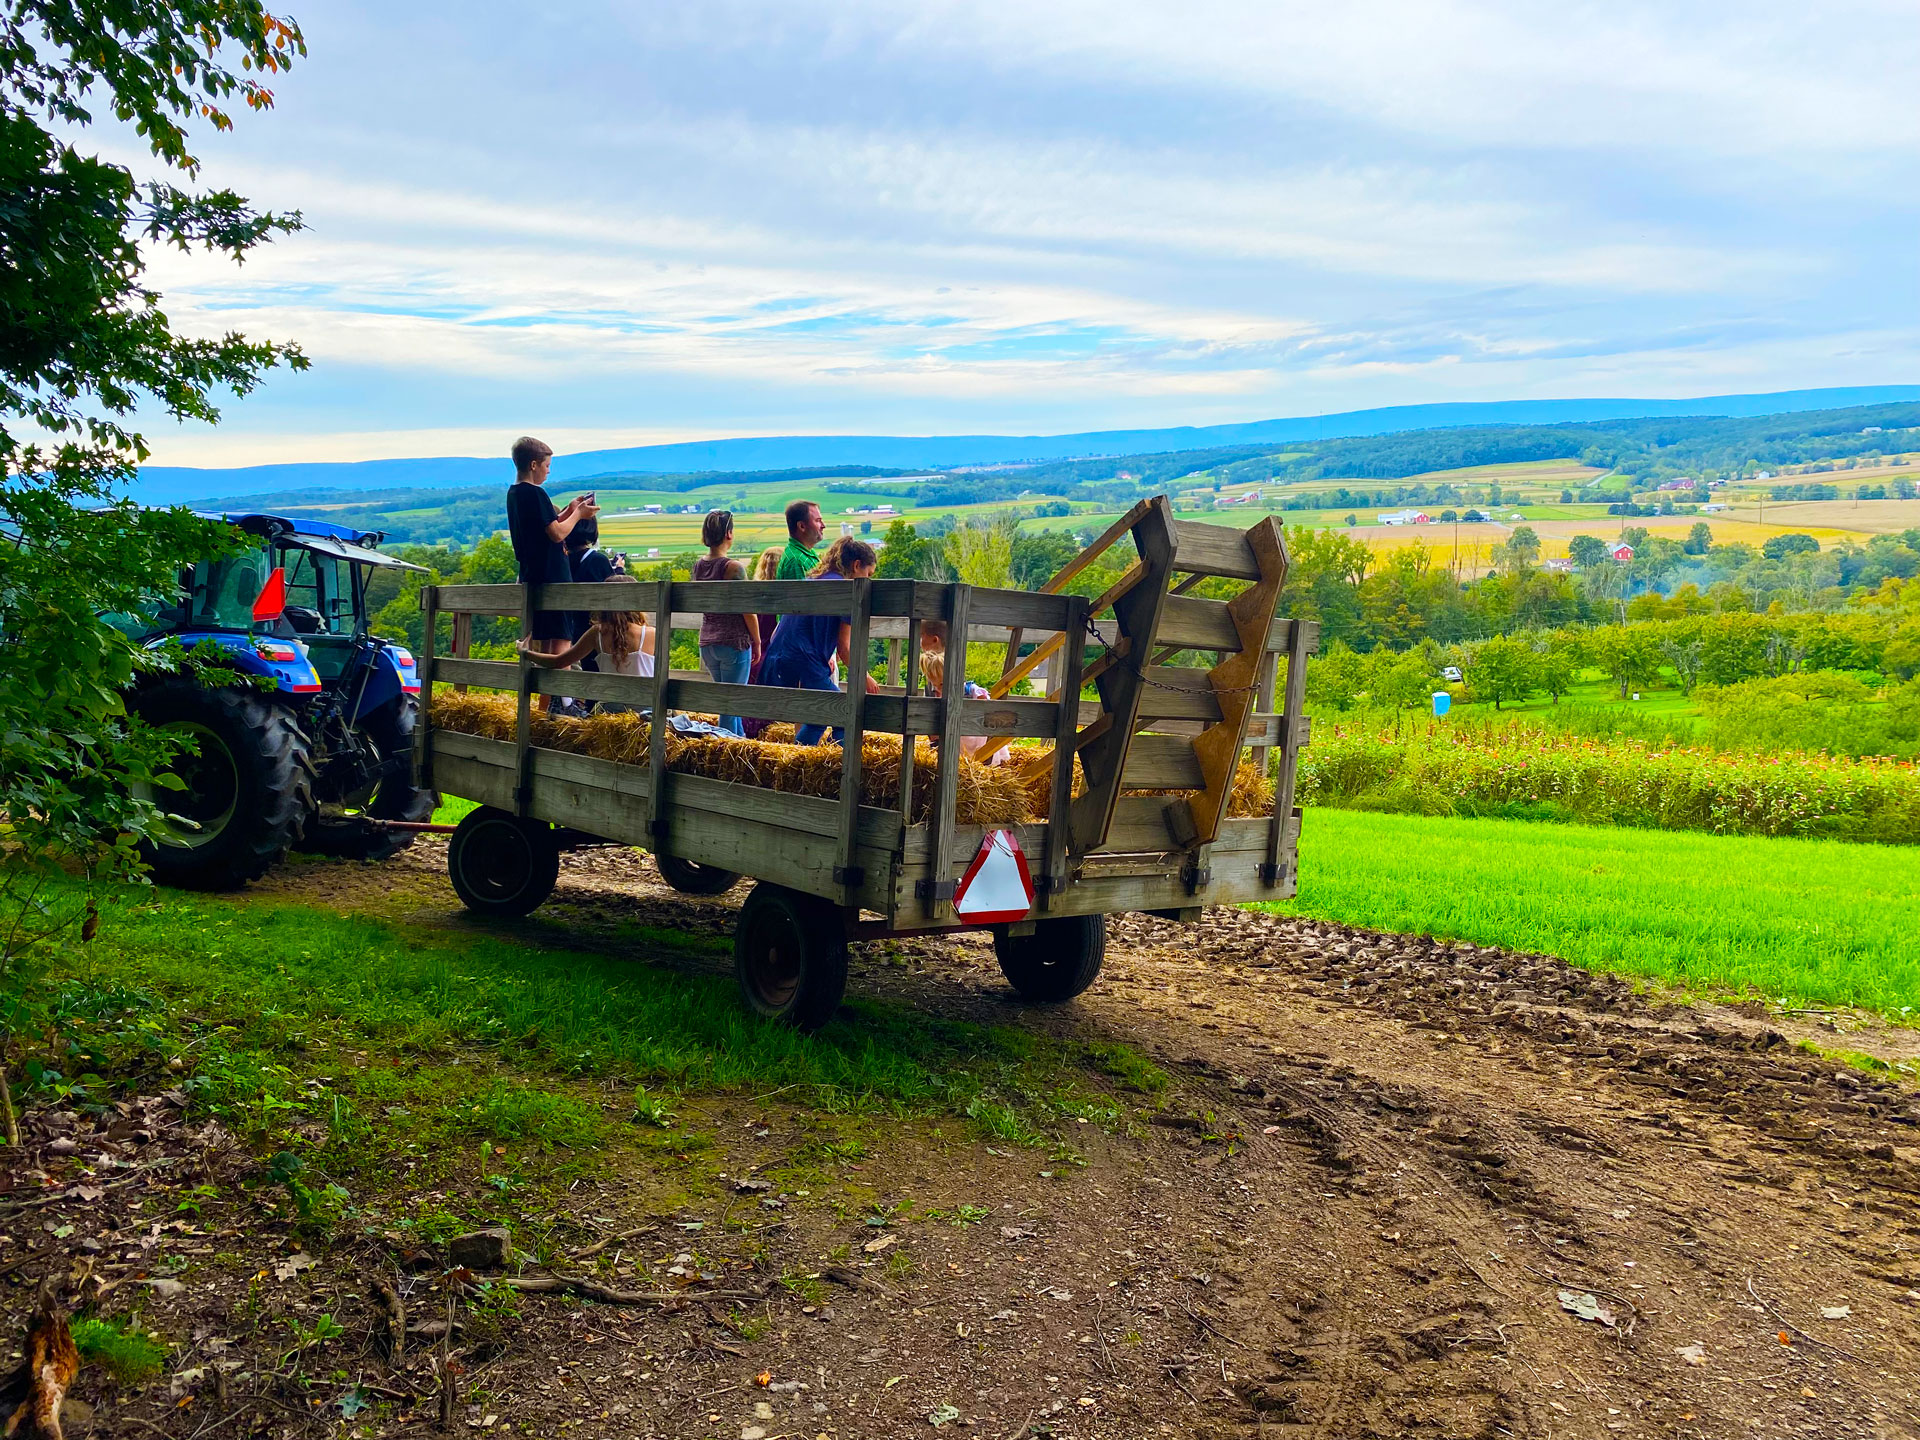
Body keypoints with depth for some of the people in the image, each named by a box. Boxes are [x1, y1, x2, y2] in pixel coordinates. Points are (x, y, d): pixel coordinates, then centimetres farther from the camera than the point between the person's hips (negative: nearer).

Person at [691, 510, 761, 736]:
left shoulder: (698, 566, 5)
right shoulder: (733, 567, -15)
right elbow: (748, 611, -11)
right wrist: (757, 642, -1)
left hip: (707, 642, 7)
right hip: (734, 641, -7)